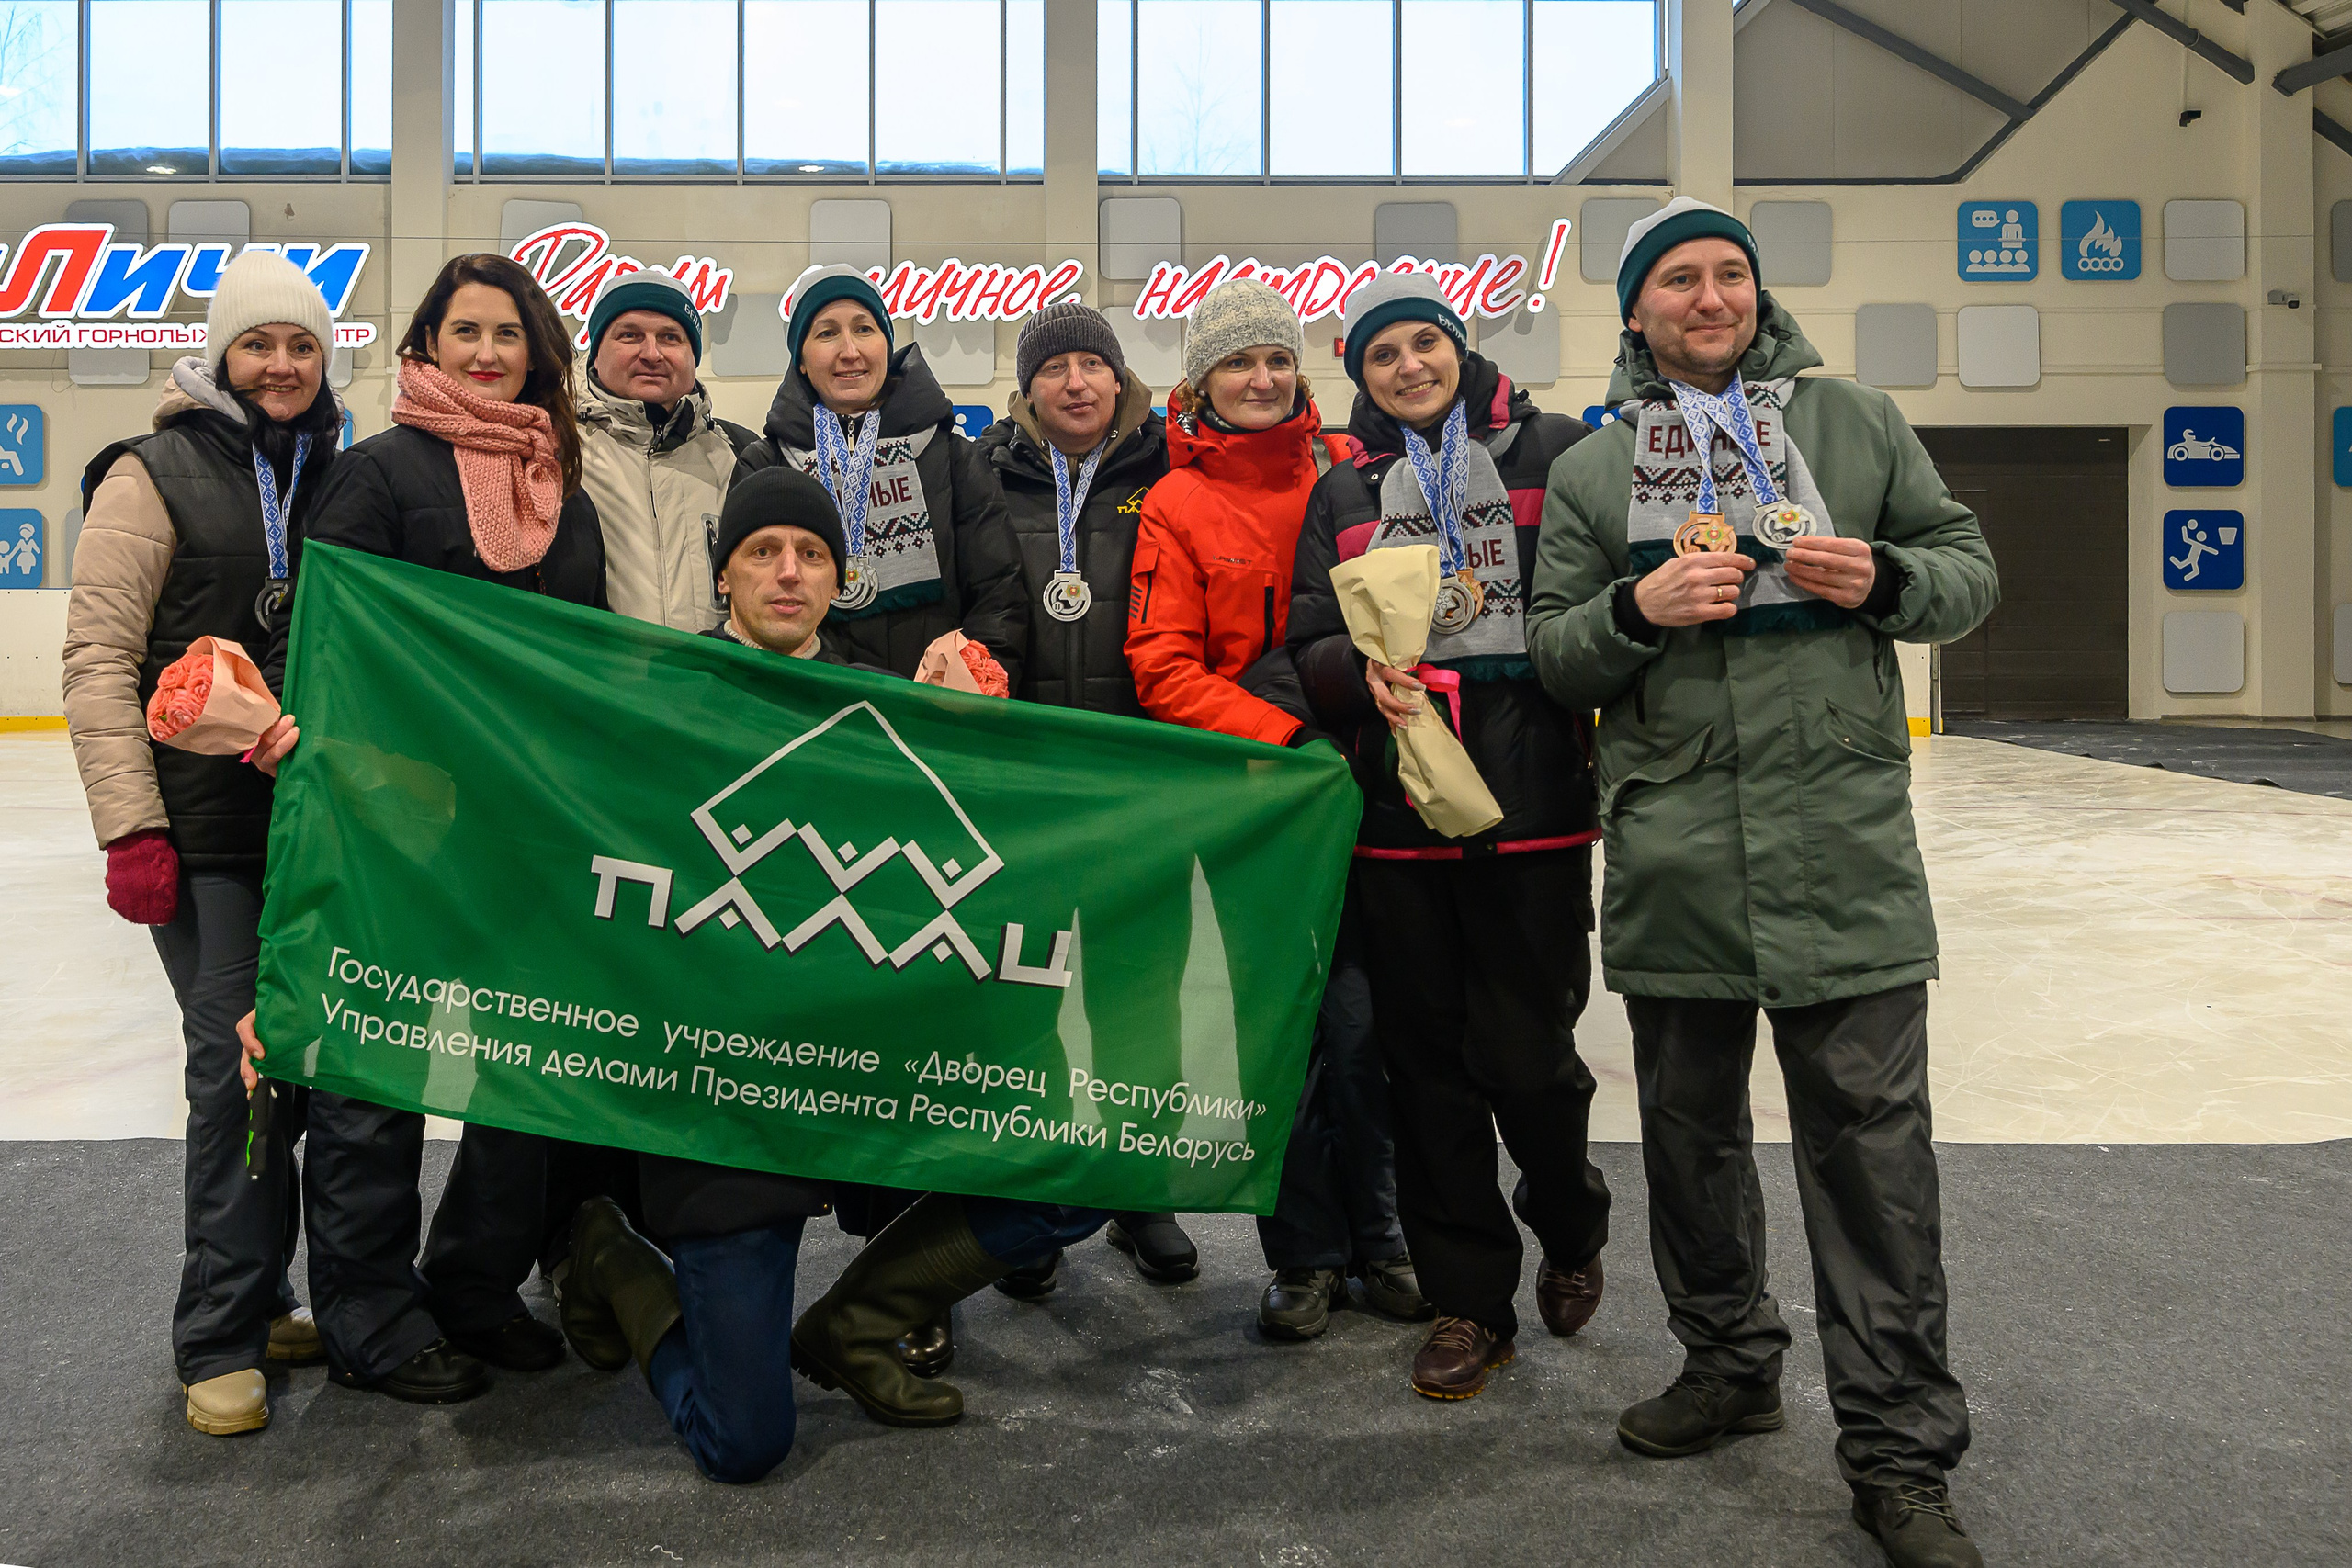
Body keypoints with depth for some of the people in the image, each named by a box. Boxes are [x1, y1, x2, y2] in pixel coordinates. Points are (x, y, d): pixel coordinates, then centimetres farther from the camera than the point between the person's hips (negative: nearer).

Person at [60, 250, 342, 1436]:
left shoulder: (338, 479, 12)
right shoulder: (157, 476, -2)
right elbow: (98, 659, -7)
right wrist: (130, 826, -14)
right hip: (207, 826, -4)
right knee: (236, 1059, -5)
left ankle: (255, 1296, 24)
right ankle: (222, 1338, 8)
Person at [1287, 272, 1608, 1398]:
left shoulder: (1552, 451, 6)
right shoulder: (1343, 491, 15)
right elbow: (1307, 648, 9)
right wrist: (1364, 671, -12)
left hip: (1534, 799, -3)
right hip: (1397, 812, 3)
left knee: (1527, 1053, -2)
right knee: (1428, 1060, 7)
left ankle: (1570, 1228, 31)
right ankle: (1468, 1299, 22)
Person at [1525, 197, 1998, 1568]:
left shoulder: (1858, 422, 10)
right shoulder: (1590, 469, 10)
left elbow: (1971, 569, 12)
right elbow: (1554, 653, 7)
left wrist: (1885, 579, -9)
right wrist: (1638, 607, -13)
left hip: (1845, 847, -1)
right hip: (1672, 855, 2)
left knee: (1872, 1138, -2)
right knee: (1691, 1129, 13)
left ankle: (1902, 1453, 10)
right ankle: (1730, 1365, 34)